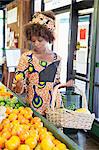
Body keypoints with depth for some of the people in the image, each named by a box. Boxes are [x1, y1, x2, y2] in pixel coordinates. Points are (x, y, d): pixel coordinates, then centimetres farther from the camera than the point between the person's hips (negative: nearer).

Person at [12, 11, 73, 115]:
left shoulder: (57, 59, 3)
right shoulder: (27, 57, -8)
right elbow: (17, 89, -6)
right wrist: (20, 85, -27)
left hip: (54, 106, 4)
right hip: (34, 107, -3)